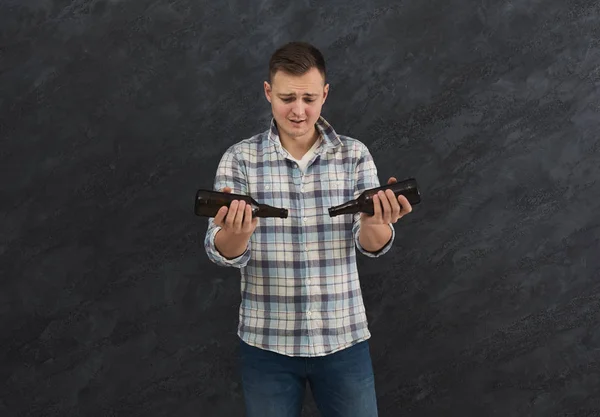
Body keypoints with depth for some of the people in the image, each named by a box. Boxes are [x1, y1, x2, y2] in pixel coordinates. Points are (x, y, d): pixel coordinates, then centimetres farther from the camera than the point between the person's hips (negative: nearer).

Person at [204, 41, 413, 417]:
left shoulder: (355, 155, -2)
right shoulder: (240, 158, -5)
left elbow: (373, 245, -10)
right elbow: (224, 254, -11)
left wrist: (376, 223, -33)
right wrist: (235, 232, -34)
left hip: (344, 340, 1)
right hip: (266, 343, 0)